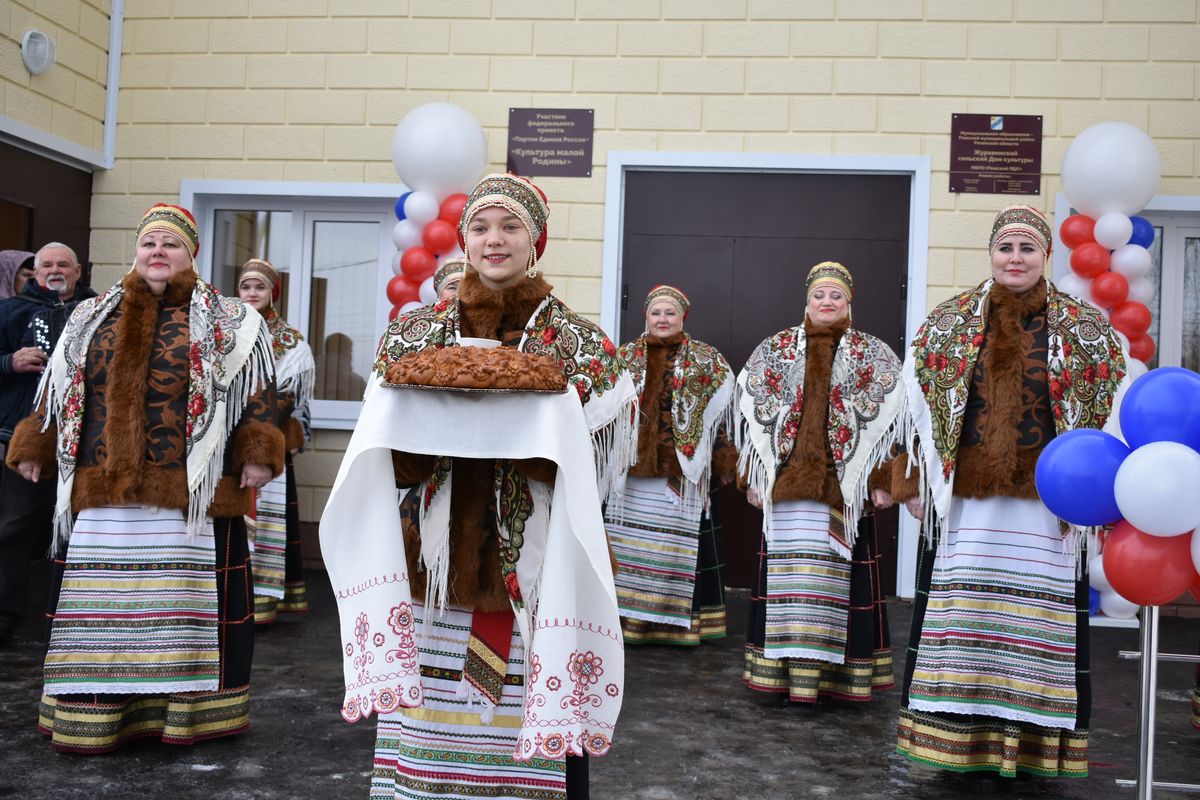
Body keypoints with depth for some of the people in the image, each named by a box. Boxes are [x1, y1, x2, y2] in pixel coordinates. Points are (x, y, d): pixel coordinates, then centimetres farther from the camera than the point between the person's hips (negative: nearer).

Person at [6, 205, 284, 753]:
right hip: (100, 493, 4)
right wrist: (35, 448, 17)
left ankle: (189, 707, 14)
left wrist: (256, 454, -11)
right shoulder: (92, 319, 16)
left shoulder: (227, 323, 4)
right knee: (99, 604, 7)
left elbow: (256, 392, -1)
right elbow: (58, 391, 21)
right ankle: (92, 713, 19)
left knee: (185, 598, 1)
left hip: (190, 494, -3)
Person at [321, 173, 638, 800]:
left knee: (540, 725, 0)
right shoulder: (415, 334, 9)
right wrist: (437, 409, -13)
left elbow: (600, 463, -2)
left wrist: (541, 423, -17)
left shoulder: (580, 343, 2)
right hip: (437, 565, 2)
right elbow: (392, 461, 5)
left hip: (536, 572, -2)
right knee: (428, 726, 5)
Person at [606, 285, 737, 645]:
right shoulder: (625, 358, 12)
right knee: (630, 544, 3)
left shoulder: (707, 362, 6)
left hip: (683, 471, -2)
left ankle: (680, 622, 9)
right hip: (632, 469, 2)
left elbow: (721, 417, 6)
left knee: (681, 545, -1)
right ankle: (629, 618, 12)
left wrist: (724, 463, 2)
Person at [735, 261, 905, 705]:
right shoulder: (775, 349, 12)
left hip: (845, 483, -1)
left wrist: (880, 478, -5)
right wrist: (754, 476, 4)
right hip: (787, 480, 1)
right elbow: (754, 411, 9)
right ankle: (789, 671, 10)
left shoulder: (873, 355, 8)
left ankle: (837, 670, 9)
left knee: (838, 572, -2)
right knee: (790, 568, 2)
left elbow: (886, 419, 3)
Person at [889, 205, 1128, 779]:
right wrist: (914, 483, 5)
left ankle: (1031, 742, 15)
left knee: (1039, 620, 2)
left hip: (1047, 507, -1)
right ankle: (962, 738, 16)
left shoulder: (1087, 331, 4)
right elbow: (917, 407, 9)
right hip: (966, 503, 1)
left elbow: (1115, 412, 4)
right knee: (963, 619, 5)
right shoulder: (946, 323, 7)